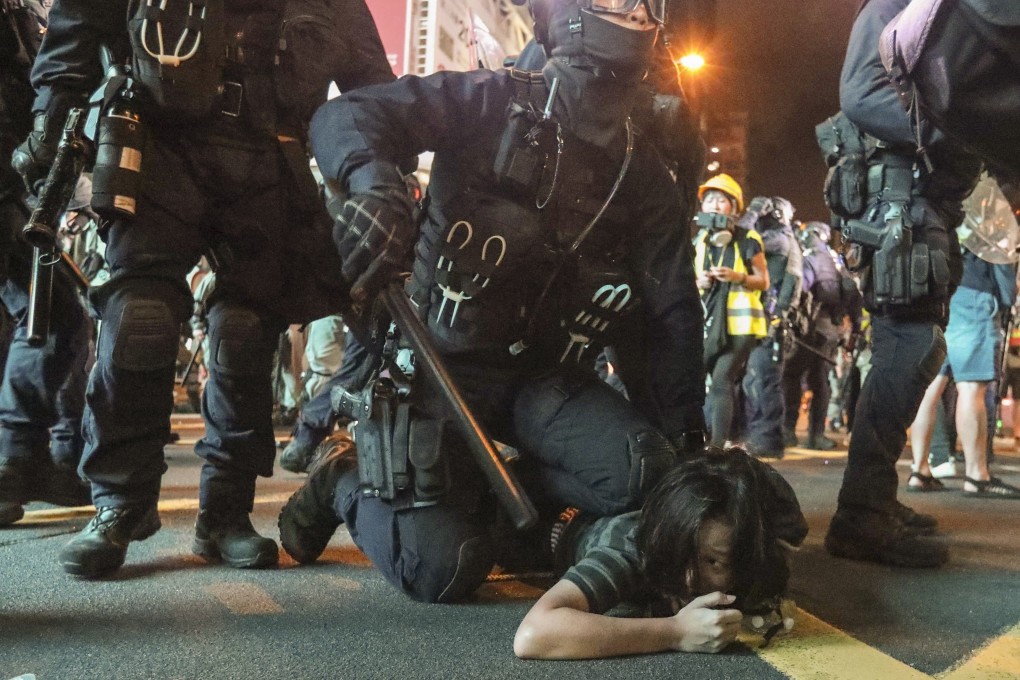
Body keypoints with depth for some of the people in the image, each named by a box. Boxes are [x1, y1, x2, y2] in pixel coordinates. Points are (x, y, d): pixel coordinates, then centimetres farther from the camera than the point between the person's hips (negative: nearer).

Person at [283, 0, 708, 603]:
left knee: (647, 475, -22)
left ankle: (499, 498, 4)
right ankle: (347, 487, 18)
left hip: (546, 377, 4)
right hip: (444, 359, -4)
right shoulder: (493, 102, -8)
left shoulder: (645, 176, 5)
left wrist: (686, 435, 4)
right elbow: (346, 115, -18)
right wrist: (374, 184, -41)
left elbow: (672, 312, 7)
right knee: (441, 570, -14)